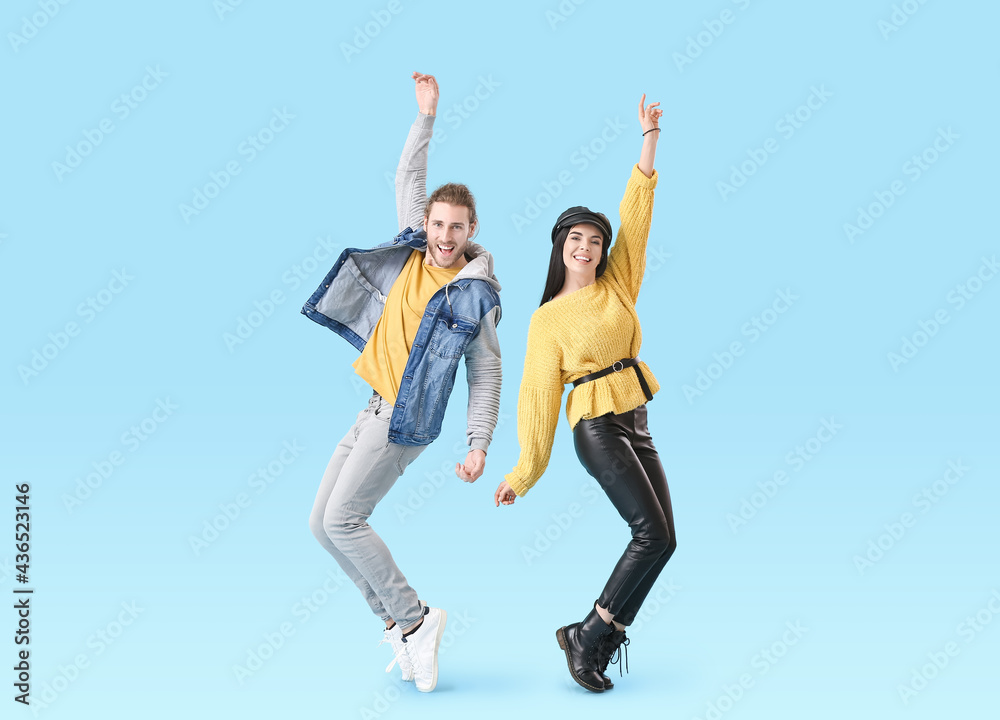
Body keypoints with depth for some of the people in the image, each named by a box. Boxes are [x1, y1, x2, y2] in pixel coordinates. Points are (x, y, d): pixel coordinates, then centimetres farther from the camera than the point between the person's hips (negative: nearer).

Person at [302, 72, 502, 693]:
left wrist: (479, 444, -11)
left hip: (404, 418, -8)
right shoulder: (413, 249, 8)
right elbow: (409, 178, 18)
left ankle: (413, 620, -2)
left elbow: (487, 376, -6)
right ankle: (400, 626, 12)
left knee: (342, 519, -14)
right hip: (374, 410, 8)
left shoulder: (473, 294, -9)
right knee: (323, 522, 7)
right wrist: (427, 116, 14)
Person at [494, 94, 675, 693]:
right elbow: (539, 395, -3)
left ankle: (595, 642, 11)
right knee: (654, 533, -17)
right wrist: (523, 473, -3)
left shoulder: (618, 283, 10)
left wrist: (650, 138, 0)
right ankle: (587, 638, -6)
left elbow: (636, 214, 6)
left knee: (662, 539, 2)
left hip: (636, 422, 6)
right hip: (596, 425, -6)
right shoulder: (548, 319, -2)